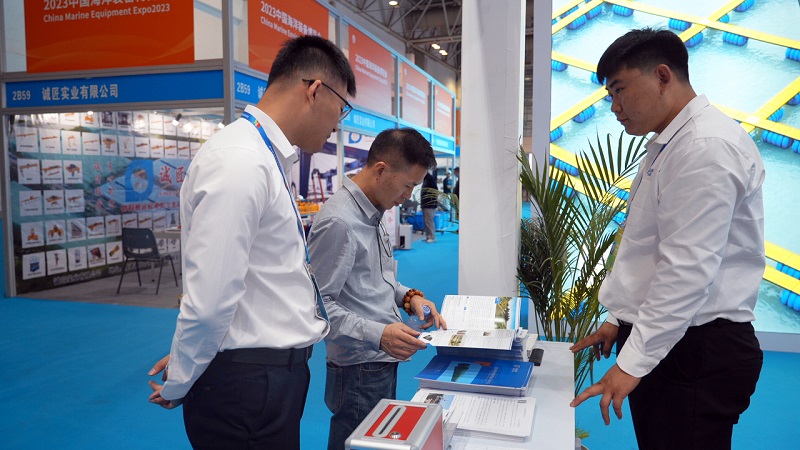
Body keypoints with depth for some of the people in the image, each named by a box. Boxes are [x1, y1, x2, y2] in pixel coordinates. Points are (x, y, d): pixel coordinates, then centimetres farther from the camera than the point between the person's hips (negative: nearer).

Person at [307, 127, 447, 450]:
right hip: (360, 372, -9)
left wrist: (408, 297, 3)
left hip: (384, 363, 9)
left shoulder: (372, 214, 9)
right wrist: (378, 334, -29)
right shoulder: (338, 222, -22)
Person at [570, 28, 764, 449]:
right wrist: (620, 320, 19)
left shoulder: (707, 146, -18)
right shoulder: (669, 144, 14)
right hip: (660, 341, 9)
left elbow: (688, 270, -23)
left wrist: (633, 362, -19)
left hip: (697, 350, -9)